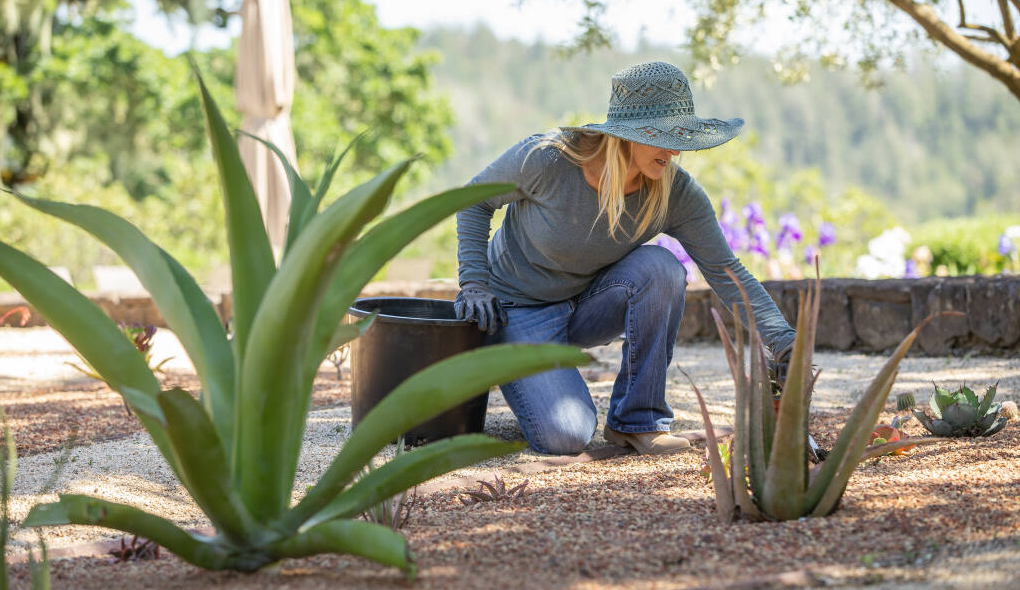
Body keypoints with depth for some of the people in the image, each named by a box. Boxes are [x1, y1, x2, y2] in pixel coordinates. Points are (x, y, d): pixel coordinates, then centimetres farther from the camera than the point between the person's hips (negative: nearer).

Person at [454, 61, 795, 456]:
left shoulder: (676, 193, -17)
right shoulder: (546, 159, -26)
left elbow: (725, 271, -14)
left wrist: (786, 344, -24)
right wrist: (473, 284, -16)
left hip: (587, 305, 4)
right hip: (521, 310, -4)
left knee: (660, 267, -30)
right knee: (566, 437, -25)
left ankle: (637, 419, -14)